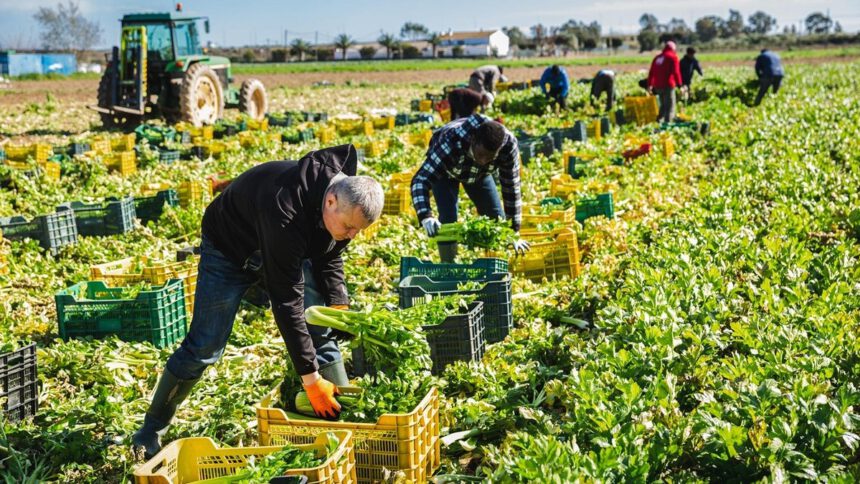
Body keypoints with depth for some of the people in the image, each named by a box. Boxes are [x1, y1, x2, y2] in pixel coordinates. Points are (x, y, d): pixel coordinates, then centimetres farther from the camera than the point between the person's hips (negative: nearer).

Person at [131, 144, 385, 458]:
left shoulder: (346, 199, -21)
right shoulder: (286, 211, -44)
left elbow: (329, 257, -1)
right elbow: (286, 302, -40)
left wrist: (339, 307, -16)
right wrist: (310, 377, -37)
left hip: (287, 248, 6)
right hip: (230, 247, -6)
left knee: (321, 331, -6)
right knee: (204, 347, -5)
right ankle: (151, 430, 13)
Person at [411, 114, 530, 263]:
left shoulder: (508, 145, -36)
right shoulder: (451, 142, -46)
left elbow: (511, 188, -26)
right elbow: (420, 180, -48)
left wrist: (514, 233, -22)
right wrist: (426, 217, -65)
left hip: (479, 173, 3)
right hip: (445, 172, -3)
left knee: (496, 219, -5)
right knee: (448, 219, -20)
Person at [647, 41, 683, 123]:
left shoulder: (657, 57, 17)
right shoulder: (673, 57, -2)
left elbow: (651, 72, 17)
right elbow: (676, 72, -11)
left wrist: (650, 84, 22)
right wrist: (679, 84, -12)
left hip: (658, 86, 6)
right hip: (668, 85, -6)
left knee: (663, 105, 19)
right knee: (670, 105, -4)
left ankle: (659, 120, 11)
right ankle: (667, 122, -12)